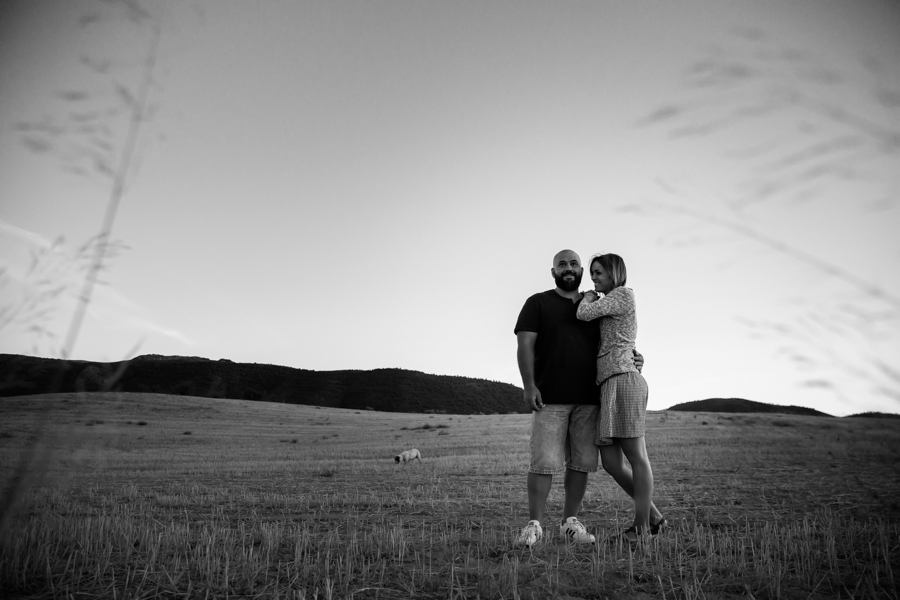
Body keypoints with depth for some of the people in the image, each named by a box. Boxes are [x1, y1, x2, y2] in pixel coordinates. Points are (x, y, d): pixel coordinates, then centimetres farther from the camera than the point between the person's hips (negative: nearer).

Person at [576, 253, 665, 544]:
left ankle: (643, 527, 0)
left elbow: (583, 313, -5)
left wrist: (591, 296, 13)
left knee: (636, 456, -5)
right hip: (608, 385, 9)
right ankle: (652, 516, 16)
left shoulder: (624, 294, 2)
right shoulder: (610, 308, 28)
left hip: (623, 379, -9)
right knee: (611, 462, 4)